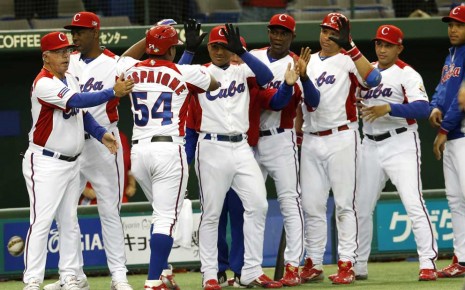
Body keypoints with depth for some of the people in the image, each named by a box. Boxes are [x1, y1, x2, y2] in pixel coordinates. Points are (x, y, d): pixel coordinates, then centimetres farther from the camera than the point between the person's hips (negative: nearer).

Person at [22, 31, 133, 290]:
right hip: (45, 162, -9)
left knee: (70, 222, 11)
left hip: (71, 162, 9)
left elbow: (81, 113, 16)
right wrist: (113, 92, -29)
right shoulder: (44, 84, -19)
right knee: (42, 221, -11)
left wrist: (101, 134, 0)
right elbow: (79, 101, -27)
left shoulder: (70, 79, 10)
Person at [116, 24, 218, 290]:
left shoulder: (132, 70, 8)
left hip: (138, 150, 5)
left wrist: (151, 37, 35)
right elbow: (217, 83, 14)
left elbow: (124, 58, 34)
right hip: (169, 150, -5)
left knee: (163, 213, 22)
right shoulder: (185, 73, -3)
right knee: (166, 217, -6)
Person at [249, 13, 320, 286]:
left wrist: (303, 76, -30)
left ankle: (293, 266, -10)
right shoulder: (251, 57, 8)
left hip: (280, 140, -4)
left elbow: (314, 102, -14)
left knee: (290, 201, -9)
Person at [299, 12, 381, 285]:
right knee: (312, 206, 6)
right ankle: (313, 264, 12)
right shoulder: (308, 62, 15)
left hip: (341, 138, -5)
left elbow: (373, 79, -22)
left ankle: (347, 264, -5)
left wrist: (351, 48, -25)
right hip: (311, 139, 6)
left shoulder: (348, 60, -2)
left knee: (344, 204, -5)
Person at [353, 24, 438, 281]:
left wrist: (389, 108, -29)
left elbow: (423, 108, -19)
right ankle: (357, 266, 19)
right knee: (360, 208, 9)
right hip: (370, 145, 6)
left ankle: (428, 262, -17)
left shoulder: (407, 75, -6)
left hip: (401, 144, -6)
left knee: (413, 203, -16)